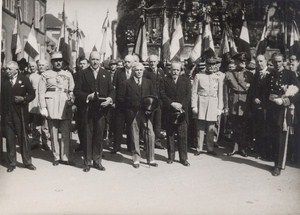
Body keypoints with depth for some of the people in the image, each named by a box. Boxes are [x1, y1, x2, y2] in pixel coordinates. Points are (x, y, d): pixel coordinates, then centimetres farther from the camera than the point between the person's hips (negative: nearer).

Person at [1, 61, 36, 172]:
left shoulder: (24, 79, 1)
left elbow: (32, 94, 3)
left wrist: (23, 99, -15)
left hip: (20, 113, -2)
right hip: (7, 114, 2)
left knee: (23, 137, 3)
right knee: (9, 138, 6)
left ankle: (27, 162, 13)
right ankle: (12, 163, 16)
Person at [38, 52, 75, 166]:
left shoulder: (68, 74, 16)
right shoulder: (45, 75, 8)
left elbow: (72, 90, 14)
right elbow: (41, 92, 3)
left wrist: (71, 100, -6)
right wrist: (43, 108, -5)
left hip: (65, 106, 2)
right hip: (51, 105, -2)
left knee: (66, 133, -1)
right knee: (53, 133, 3)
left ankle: (65, 157, 7)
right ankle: (56, 157, 13)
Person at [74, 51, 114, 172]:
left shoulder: (106, 74, 12)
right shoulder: (83, 74, 5)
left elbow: (111, 90, 12)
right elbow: (76, 91, 1)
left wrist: (110, 99, -8)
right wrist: (88, 96, -13)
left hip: (101, 109, 2)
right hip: (87, 109, -2)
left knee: (99, 135, 5)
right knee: (88, 136, 3)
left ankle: (97, 161, 16)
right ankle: (87, 162, 13)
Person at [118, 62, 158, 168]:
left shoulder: (148, 82, 11)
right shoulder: (127, 83, 3)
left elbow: (153, 97, 13)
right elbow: (121, 99, 3)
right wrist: (129, 106, -7)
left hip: (146, 112, 2)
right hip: (132, 114, -2)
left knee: (151, 135, -6)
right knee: (134, 137, 5)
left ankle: (150, 159, 6)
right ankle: (136, 159, 18)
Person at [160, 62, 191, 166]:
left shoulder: (186, 81, 10)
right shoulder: (165, 81, 7)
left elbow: (188, 96, 2)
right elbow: (162, 95, -3)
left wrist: (181, 106, -13)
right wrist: (172, 104, -16)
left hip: (182, 113, 0)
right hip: (169, 113, 0)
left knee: (183, 136, 1)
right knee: (170, 136, 5)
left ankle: (183, 158, 9)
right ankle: (170, 157, 17)